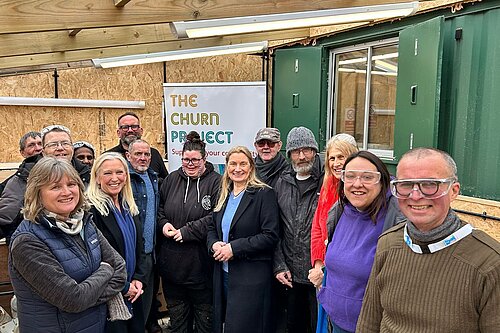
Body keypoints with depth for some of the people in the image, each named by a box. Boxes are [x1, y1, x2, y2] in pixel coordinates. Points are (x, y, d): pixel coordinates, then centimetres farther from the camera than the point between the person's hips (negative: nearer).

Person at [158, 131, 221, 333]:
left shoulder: (215, 182, -10)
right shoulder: (172, 179, 6)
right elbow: (159, 208, 16)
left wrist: (186, 232, -19)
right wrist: (163, 223, -4)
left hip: (201, 264, -4)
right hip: (172, 263, 5)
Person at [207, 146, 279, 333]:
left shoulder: (264, 194, -9)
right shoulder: (223, 195, 11)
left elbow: (270, 235, -15)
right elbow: (212, 229, 17)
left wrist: (234, 248, -18)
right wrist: (214, 244, -5)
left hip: (251, 278, -6)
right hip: (223, 273, 6)